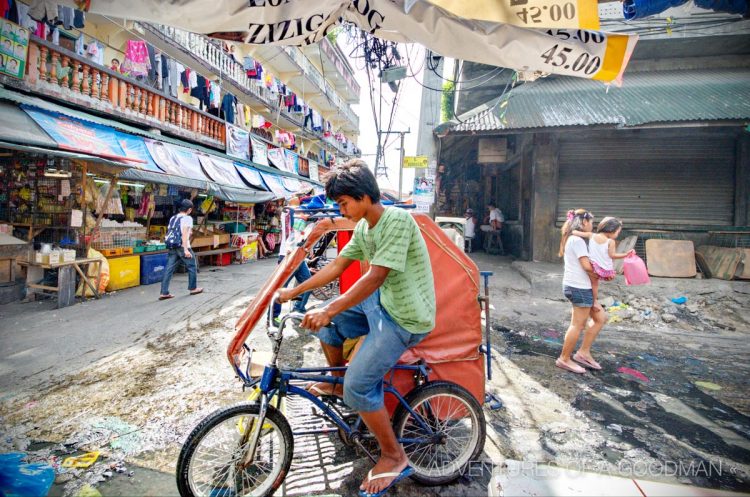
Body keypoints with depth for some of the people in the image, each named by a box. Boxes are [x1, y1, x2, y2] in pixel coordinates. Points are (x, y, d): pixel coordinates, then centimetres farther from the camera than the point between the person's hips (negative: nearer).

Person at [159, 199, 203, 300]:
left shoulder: (173, 218, 14)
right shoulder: (187, 218, -8)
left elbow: (170, 232, 15)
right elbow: (184, 233, -18)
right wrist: (186, 249, -21)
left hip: (172, 247, 7)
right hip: (182, 246, -7)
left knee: (169, 269, 4)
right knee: (192, 267, 11)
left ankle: (164, 293, 1)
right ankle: (193, 288, 21)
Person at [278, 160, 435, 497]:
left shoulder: (397, 220, -23)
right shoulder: (362, 228, 5)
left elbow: (375, 277, -29)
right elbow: (336, 266, 12)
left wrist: (328, 311, -31)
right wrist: (294, 292, 13)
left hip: (406, 318, -9)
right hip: (380, 302, 9)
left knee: (358, 385, -16)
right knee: (324, 320, 11)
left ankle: (394, 457, 7)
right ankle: (336, 381, 33)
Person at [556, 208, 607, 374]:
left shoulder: (572, 239, 16)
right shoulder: (577, 240, -15)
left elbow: (585, 266, 14)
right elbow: (587, 266, -18)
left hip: (577, 286, 10)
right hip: (580, 287, -10)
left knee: (600, 318, 15)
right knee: (578, 324, -1)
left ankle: (584, 352, 19)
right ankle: (564, 359, 10)